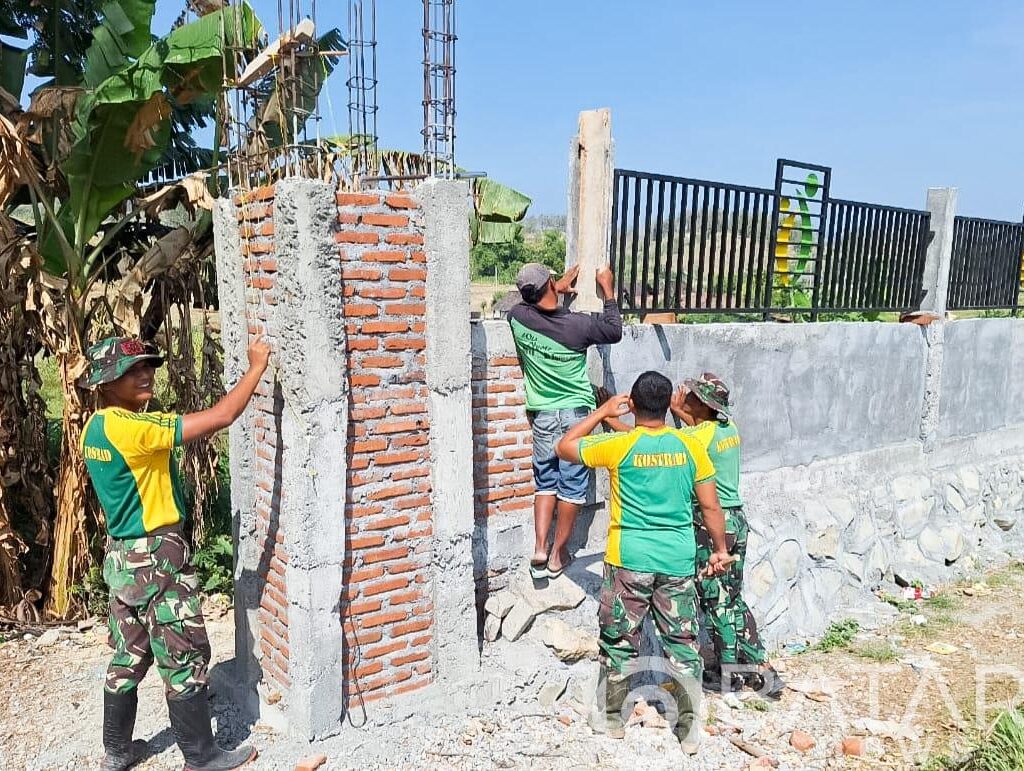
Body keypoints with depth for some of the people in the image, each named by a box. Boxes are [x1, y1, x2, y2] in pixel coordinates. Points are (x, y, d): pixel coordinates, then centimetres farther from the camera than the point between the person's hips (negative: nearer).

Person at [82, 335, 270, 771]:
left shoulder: (96, 428, 6)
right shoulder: (131, 427, -24)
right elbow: (220, 417, -28)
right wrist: (257, 367, -19)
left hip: (123, 556, 9)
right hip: (156, 558, -9)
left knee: (128, 657, 20)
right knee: (185, 659, 4)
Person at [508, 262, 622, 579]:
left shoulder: (518, 318, -9)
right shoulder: (578, 325, -17)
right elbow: (615, 331, 2)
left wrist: (558, 288, 25)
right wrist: (607, 289, 9)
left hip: (542, 415, 3)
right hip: (575, 414, -3)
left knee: (546, 484, 15)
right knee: (572, 487, 8)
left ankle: (540, 551, 7)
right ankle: (557, 556, 15)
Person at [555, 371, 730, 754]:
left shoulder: (619, 446, -11)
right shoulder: (690, 446, -4)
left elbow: (565, 447, 2)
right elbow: (711, 507, 1)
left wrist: (603, 411, 7)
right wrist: (720, 549, 14)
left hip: (629, 560, -2)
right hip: (678, 561, 2)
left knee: (619, 641, 13)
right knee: (683, 643, 12)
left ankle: (612, 719, 26)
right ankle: (689, 728, 16)